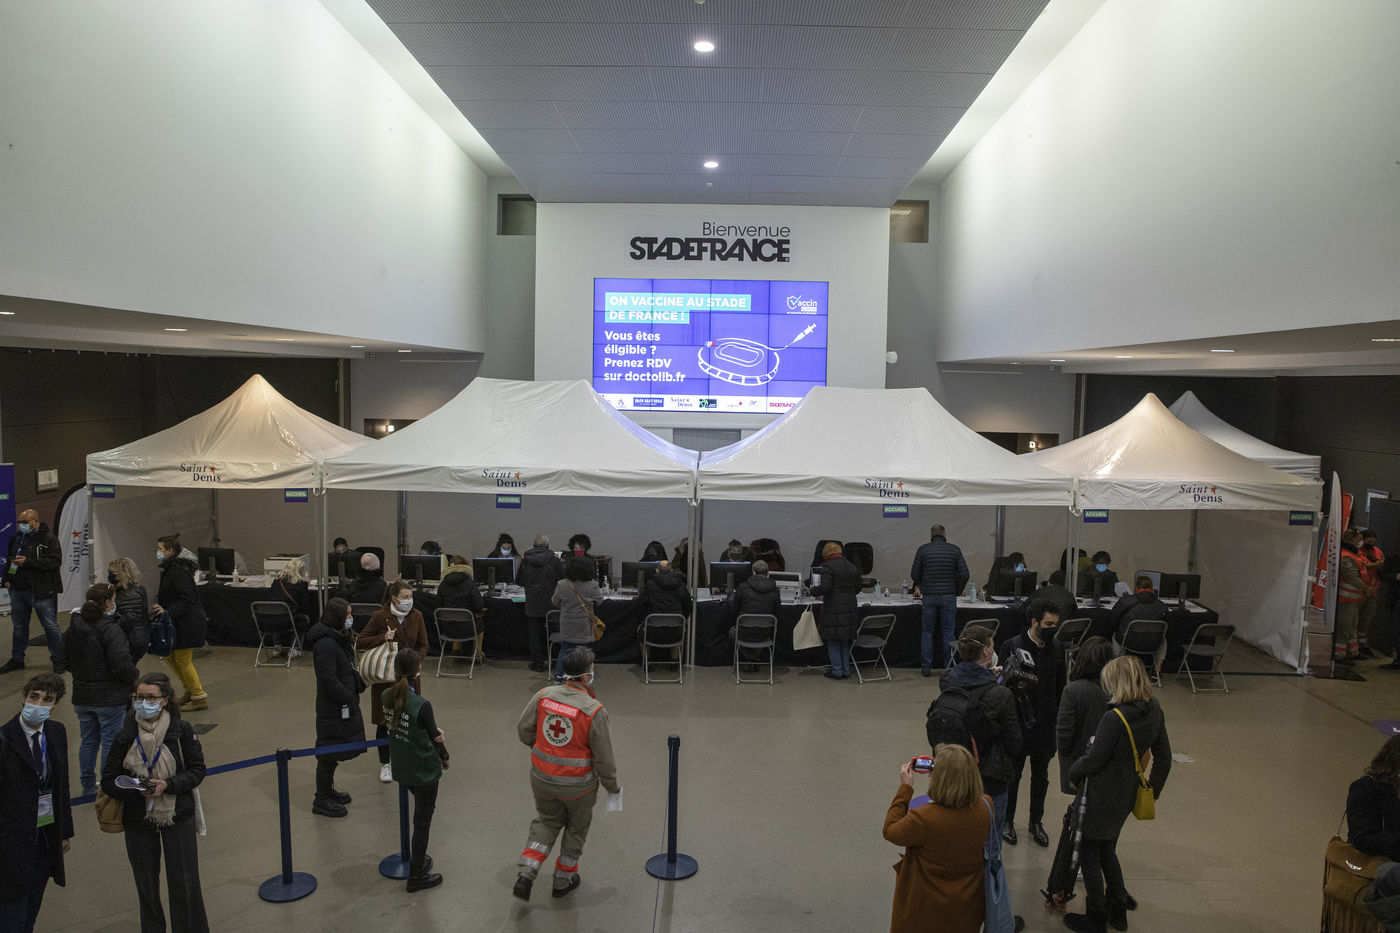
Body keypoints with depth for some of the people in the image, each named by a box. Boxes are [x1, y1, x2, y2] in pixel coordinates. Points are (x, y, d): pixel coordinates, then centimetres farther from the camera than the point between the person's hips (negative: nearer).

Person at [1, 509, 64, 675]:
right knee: (19, 626, 16)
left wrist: (27, 562, -21)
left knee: (50, 626, -2)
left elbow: (55, 561, -19)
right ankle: (17, 659, 27)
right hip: (18, 590, 7)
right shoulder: (16, 538, 14)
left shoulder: (48, 538, -8)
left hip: (41, 591, -7)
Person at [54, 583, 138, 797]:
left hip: (81, 696, 7)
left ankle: (88, 785, 31)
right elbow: (122, 665, -24)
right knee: (111, 742, 5)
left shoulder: (73, 628, 1)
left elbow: (61, 662, 8)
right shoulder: (111, 631, -21)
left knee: (88, 741, 19)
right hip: (110, 697, -7)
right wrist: (133, 679, -5)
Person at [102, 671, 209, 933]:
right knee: (146, 885, 15)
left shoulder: (182, 731, -10)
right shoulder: (125, 735, -8)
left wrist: (168, 785, -21)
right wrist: (138, 791, -20)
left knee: (184, 882, 5)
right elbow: (109, 780, -4)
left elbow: (197, 770, -5)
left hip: (178, 816, -1)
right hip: (138, 820, 1)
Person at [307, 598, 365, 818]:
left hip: (344, 703, 10)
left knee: (336, 751, 22)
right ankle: (321, 800, 18)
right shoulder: (326, 644, -25)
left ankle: (327, 790, 38)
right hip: (333, 709, -10)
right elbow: (328, 679, -25)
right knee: (329, 752, 4)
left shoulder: (338, 638, 7)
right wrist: (348, 697, -18)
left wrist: (358, 685, 5)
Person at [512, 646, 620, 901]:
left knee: (546, 821, 27)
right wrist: (612, 786, 1)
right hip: (578, 784, -3)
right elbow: (604, 756, -16)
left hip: (542, 778, 4)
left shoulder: (543, 696, -12)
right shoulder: (594, 710, -24)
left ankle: (526, 873, 14)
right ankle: (563, 879, 38)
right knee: (577, 827, 22)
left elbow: (523, 731, 0)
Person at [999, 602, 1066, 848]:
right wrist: (1014, 683, -28)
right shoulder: (1012, 646, -12)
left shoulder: (1056, 650, 1)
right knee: (1012, 775, 10)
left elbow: (1060, 688, 9)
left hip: (1046, 724, 4)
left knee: (1041, 776, 17)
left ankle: (1036, 821, 35)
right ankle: (1007, 821, 28)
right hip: (1018, 722, -4)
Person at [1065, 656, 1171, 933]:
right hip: (1128, 793, 8)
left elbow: (1093, 759, -21)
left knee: (1089, 854, 10)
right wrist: (1153, 791, 20)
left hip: (1104, 794, -8)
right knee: (1107, 851, 25)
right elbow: (1163, 757, 7)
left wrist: (1072, 773, -2)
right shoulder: (1154, 712, -4)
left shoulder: (1114, 718, -28)